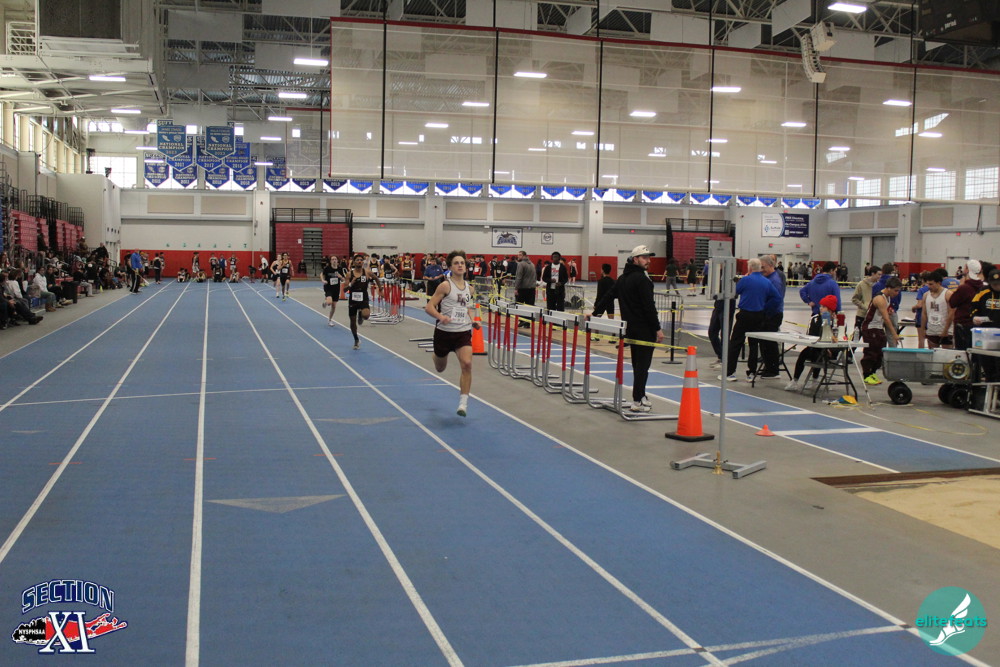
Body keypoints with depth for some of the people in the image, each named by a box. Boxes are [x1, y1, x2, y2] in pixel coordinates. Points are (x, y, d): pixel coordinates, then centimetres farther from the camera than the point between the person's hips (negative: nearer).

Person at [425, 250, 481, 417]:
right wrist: (440, 316, -32)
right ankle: (436, 356, 57)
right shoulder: (445, 286, -10)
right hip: (444, 332, -3)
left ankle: (463, 402, -13)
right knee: (440, 369, 17)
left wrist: (473, 322, 7)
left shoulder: (469, 288, 7)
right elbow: (429, 307, -13)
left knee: (467, 364, -21)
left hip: (463, 332, 3)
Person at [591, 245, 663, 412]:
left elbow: (608, 296, 17)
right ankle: (637, 401, -6)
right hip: (644, 328, -9)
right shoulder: (641, 278, -14)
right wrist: (658, 328, -15)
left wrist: (595, 312, 26)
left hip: (630, 327, 9)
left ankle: (641, 395, 27)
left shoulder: (623, 278, 12)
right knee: (643, 363, -6)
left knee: (637, 363, 18)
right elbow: (649, 306, -18)